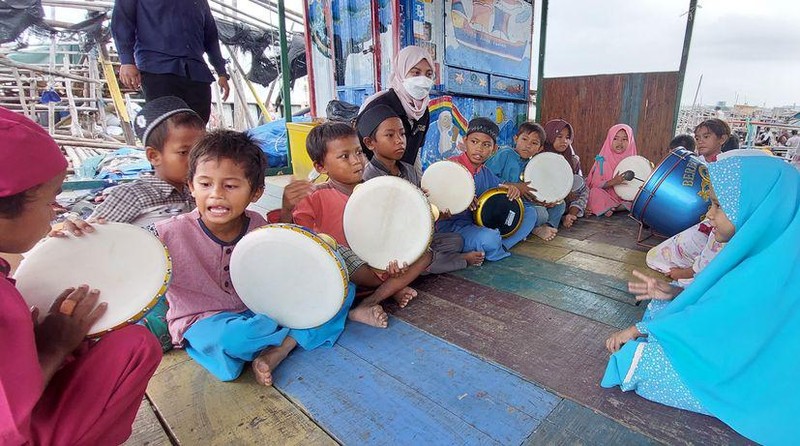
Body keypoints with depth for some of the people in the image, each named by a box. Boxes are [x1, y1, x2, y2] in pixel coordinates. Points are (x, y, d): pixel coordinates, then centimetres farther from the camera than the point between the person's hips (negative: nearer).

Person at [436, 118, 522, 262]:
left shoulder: (485, 172, 9)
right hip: (452, 229, -8)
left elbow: (501, 186, 22)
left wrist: (511, 187, -3)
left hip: (478, 224, 8)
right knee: (489, 238, -38)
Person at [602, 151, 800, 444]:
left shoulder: (775, 265, -32)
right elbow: (729, 301, 7)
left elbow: (715, 321, -25)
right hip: (752, 350, 9)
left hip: (759, 384, -9)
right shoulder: (770, 244, -4)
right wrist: (674, 293, -4)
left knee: (639, 359, -17)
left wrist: (638, 329, -14)